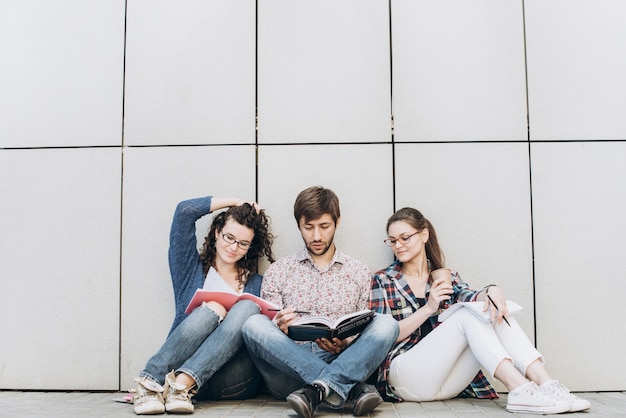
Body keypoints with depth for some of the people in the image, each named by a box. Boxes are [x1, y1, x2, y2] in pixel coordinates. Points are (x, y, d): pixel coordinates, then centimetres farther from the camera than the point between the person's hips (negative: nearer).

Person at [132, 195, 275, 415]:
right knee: (209, 310, -28)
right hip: (179, 366, -1)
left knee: (248, 308, -25)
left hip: (233, 382, 2)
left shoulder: (256, 283, 21)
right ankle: (150, 383, -36)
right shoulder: (192, 268, 16)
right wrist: (234, 201, 13)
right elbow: (185, 211, 4)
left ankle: (182, 383, -38)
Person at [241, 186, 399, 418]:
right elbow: (265, 336, 7)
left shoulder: (359, 272, 15)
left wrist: (346, 344, -10)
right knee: (253, 324, -28)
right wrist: (279, 327, -17)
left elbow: (366, 333, 14)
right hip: (290, 368, 0)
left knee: (386, 324, -23)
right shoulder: (277, 271, 13)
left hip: (341, 362, 0)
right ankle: (351, 389, -32)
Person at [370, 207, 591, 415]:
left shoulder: (445, 277, 17)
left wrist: (491, 291, -29)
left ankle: (546, 384, -31)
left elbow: (469, 296, -6)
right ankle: (520, 390, -36)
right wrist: (428, 308, -15)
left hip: (447, 382, 4)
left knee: (494, 311, -16)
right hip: (407, 377, -4)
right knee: (468, 314, -23)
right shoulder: (383, 281, 6)